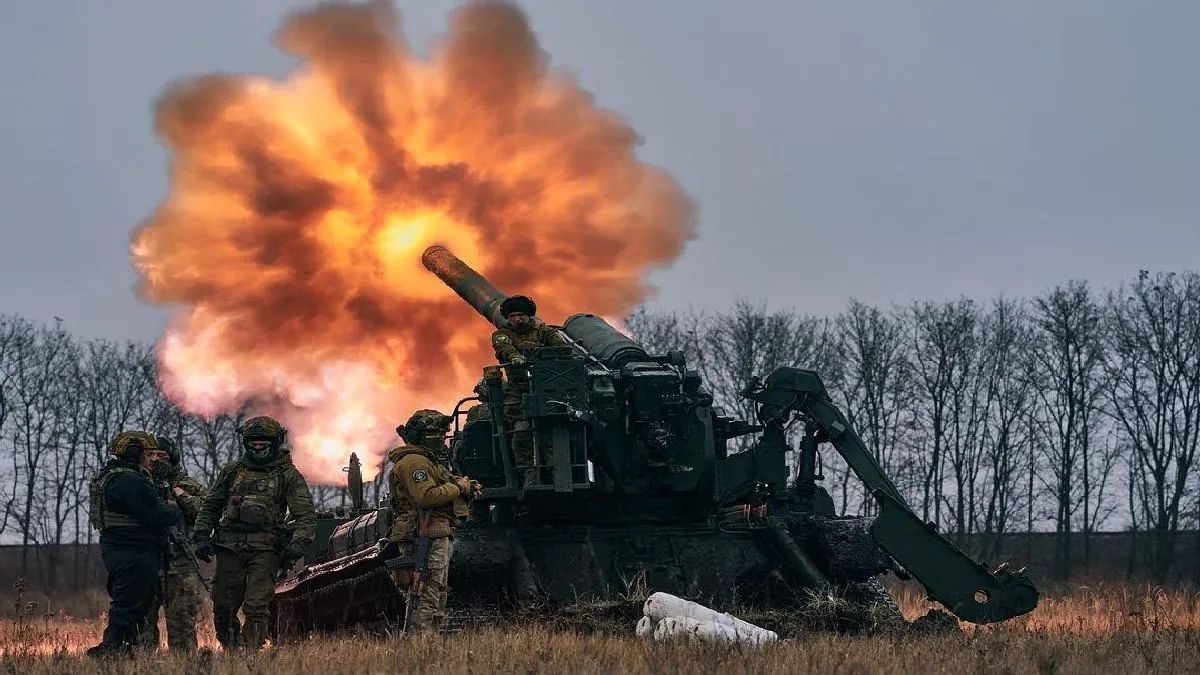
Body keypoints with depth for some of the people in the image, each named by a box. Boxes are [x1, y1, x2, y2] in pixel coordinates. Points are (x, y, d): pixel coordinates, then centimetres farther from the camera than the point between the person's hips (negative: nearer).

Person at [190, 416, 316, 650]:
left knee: (256, 607, -13)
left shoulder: (287, 475, 4)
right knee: (223, 607, 5)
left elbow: (306, 514, -2)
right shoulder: (233, 470, 13)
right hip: (230, 548, 4)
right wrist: (201, 536, 6)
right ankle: (230, 650, 22)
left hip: (265, 550, -3)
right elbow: (210, 506, 19)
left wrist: (299, 543, -17)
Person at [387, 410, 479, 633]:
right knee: (427, 597, -14)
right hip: (426, 538, -11)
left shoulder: (429, 461, 24)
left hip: (437, 537, 11)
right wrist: (458, 488, -13)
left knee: (438, 593, 13)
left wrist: (467, 491, 9)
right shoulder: (414, 462, -11)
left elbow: (443, 495, 27)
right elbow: (427, 496, -24)